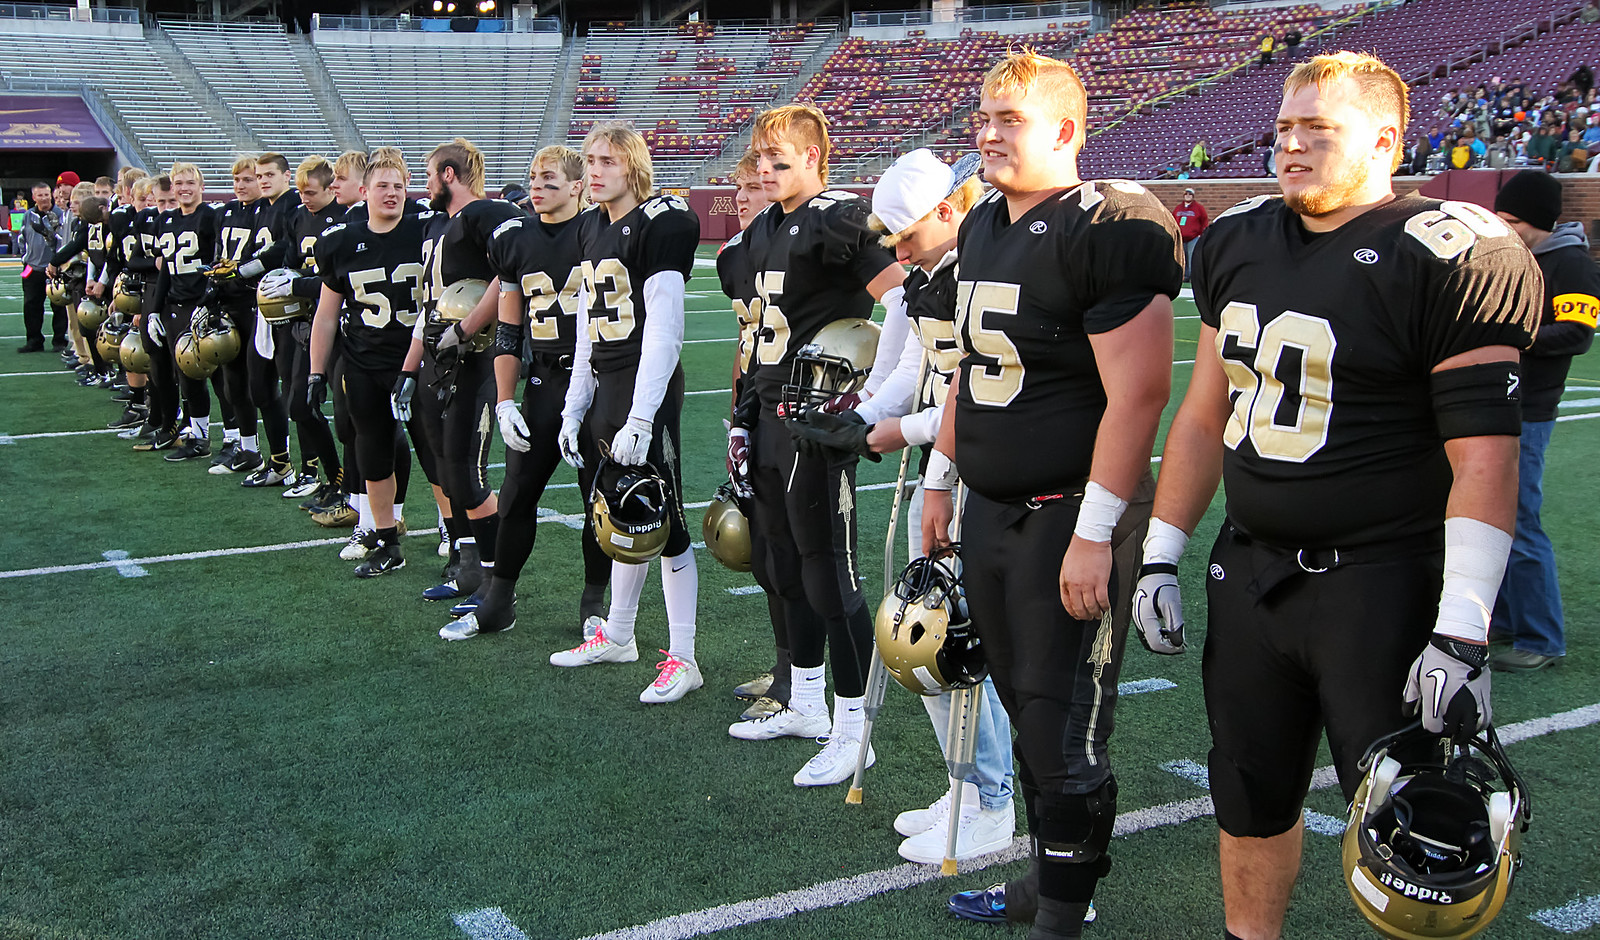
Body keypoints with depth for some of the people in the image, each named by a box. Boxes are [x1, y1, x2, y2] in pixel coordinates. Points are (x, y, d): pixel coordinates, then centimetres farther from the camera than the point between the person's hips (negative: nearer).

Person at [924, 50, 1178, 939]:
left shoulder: (1109, 227, -15)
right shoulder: (984, 224, 13)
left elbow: (1137, 392, -20)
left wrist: (1095, 531, -22)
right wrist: (942, 475, 22)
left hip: (1071, 516, -8)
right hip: (991, 509, 8)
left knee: (1064, 728, 0)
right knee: (1025, 706, 17)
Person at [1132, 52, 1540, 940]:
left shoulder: (1446, 258, -13)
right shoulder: (1238, 243, 9)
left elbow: (1483, 456, -16)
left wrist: (1461, 634, -20)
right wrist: (1160, 555, 13)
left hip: (1381, 582, -6)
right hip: (1249, 572, 7)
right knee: (1250, 800, 18)